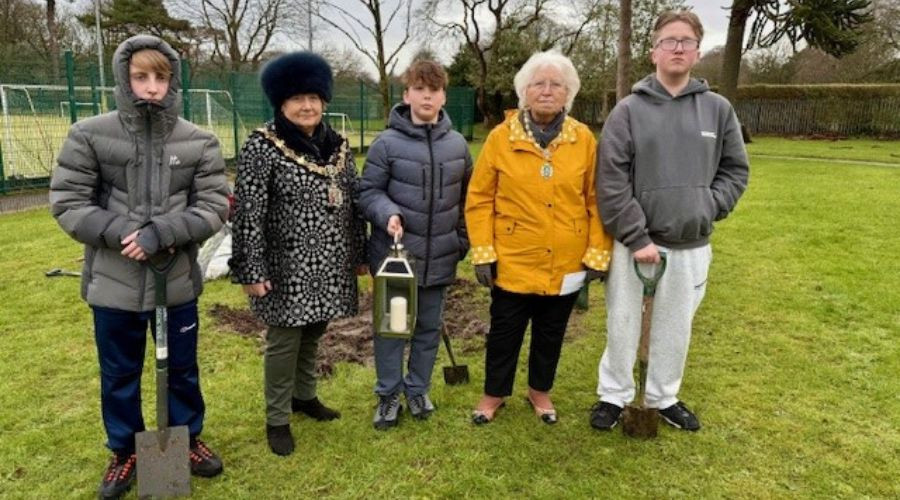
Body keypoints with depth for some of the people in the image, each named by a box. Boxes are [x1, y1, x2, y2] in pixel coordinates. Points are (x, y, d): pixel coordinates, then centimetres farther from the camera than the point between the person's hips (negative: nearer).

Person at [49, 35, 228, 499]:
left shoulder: (199, 142, -5)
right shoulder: (89, 135, -7)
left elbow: (215, 205, -6)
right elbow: (67, 202, -5)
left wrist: (161, 232, -19)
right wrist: (122, 234, -18)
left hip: (177, 281, 1)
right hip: (113, 282, 0)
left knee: (182, 368, 17)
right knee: (119, 374, 17)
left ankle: (189, 439, 40)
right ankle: (124, 452, 39)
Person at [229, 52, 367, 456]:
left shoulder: (337, 145, 6)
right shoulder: (262, 147, -11)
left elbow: (353, 202, 12)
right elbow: (248, 214, -13)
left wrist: (360, 253, 13)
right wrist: (251, 271, -16)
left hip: (330, 264, 6)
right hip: (288, 268, -5)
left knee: (313, 333, 18)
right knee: (284, 341, 5)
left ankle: (304, 395, 40)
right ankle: (277, 419, 22)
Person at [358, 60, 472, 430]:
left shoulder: (457, 144, 4)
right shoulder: (387, 143, -8)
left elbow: (466, 198, 12)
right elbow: (368, 191, -4)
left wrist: (463, 241, 10)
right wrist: (387, 213, -23)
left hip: (439, 258, 3)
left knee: (429, 327, 15)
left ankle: (418, 389, 34)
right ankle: (388, 394, 27)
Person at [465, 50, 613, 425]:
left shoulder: (584, 139, -1)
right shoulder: (501, 137, -5)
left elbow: (596, 201, 2)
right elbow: (479, 199, -4)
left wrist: (598, 253, -1)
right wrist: (483, 252, -8)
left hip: (566, 263, 2)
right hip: (513, 261, -1)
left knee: (551, 333, 17)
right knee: (505, 332, 12)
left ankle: (540, 391, 39)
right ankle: (494, 394, 33)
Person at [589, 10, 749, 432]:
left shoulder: (718, 109, 3)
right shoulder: (628, 111, -5)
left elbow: (735, 170, 12)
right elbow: (611, 182, -10)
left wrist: (710, 207, -5)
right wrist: (637, 238, -13)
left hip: (692, 245, 3)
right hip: (634, 243, -2)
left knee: (676, 328, 15)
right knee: (623, 325, 9)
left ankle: (663, 397, 35)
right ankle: (613, 396, 29)